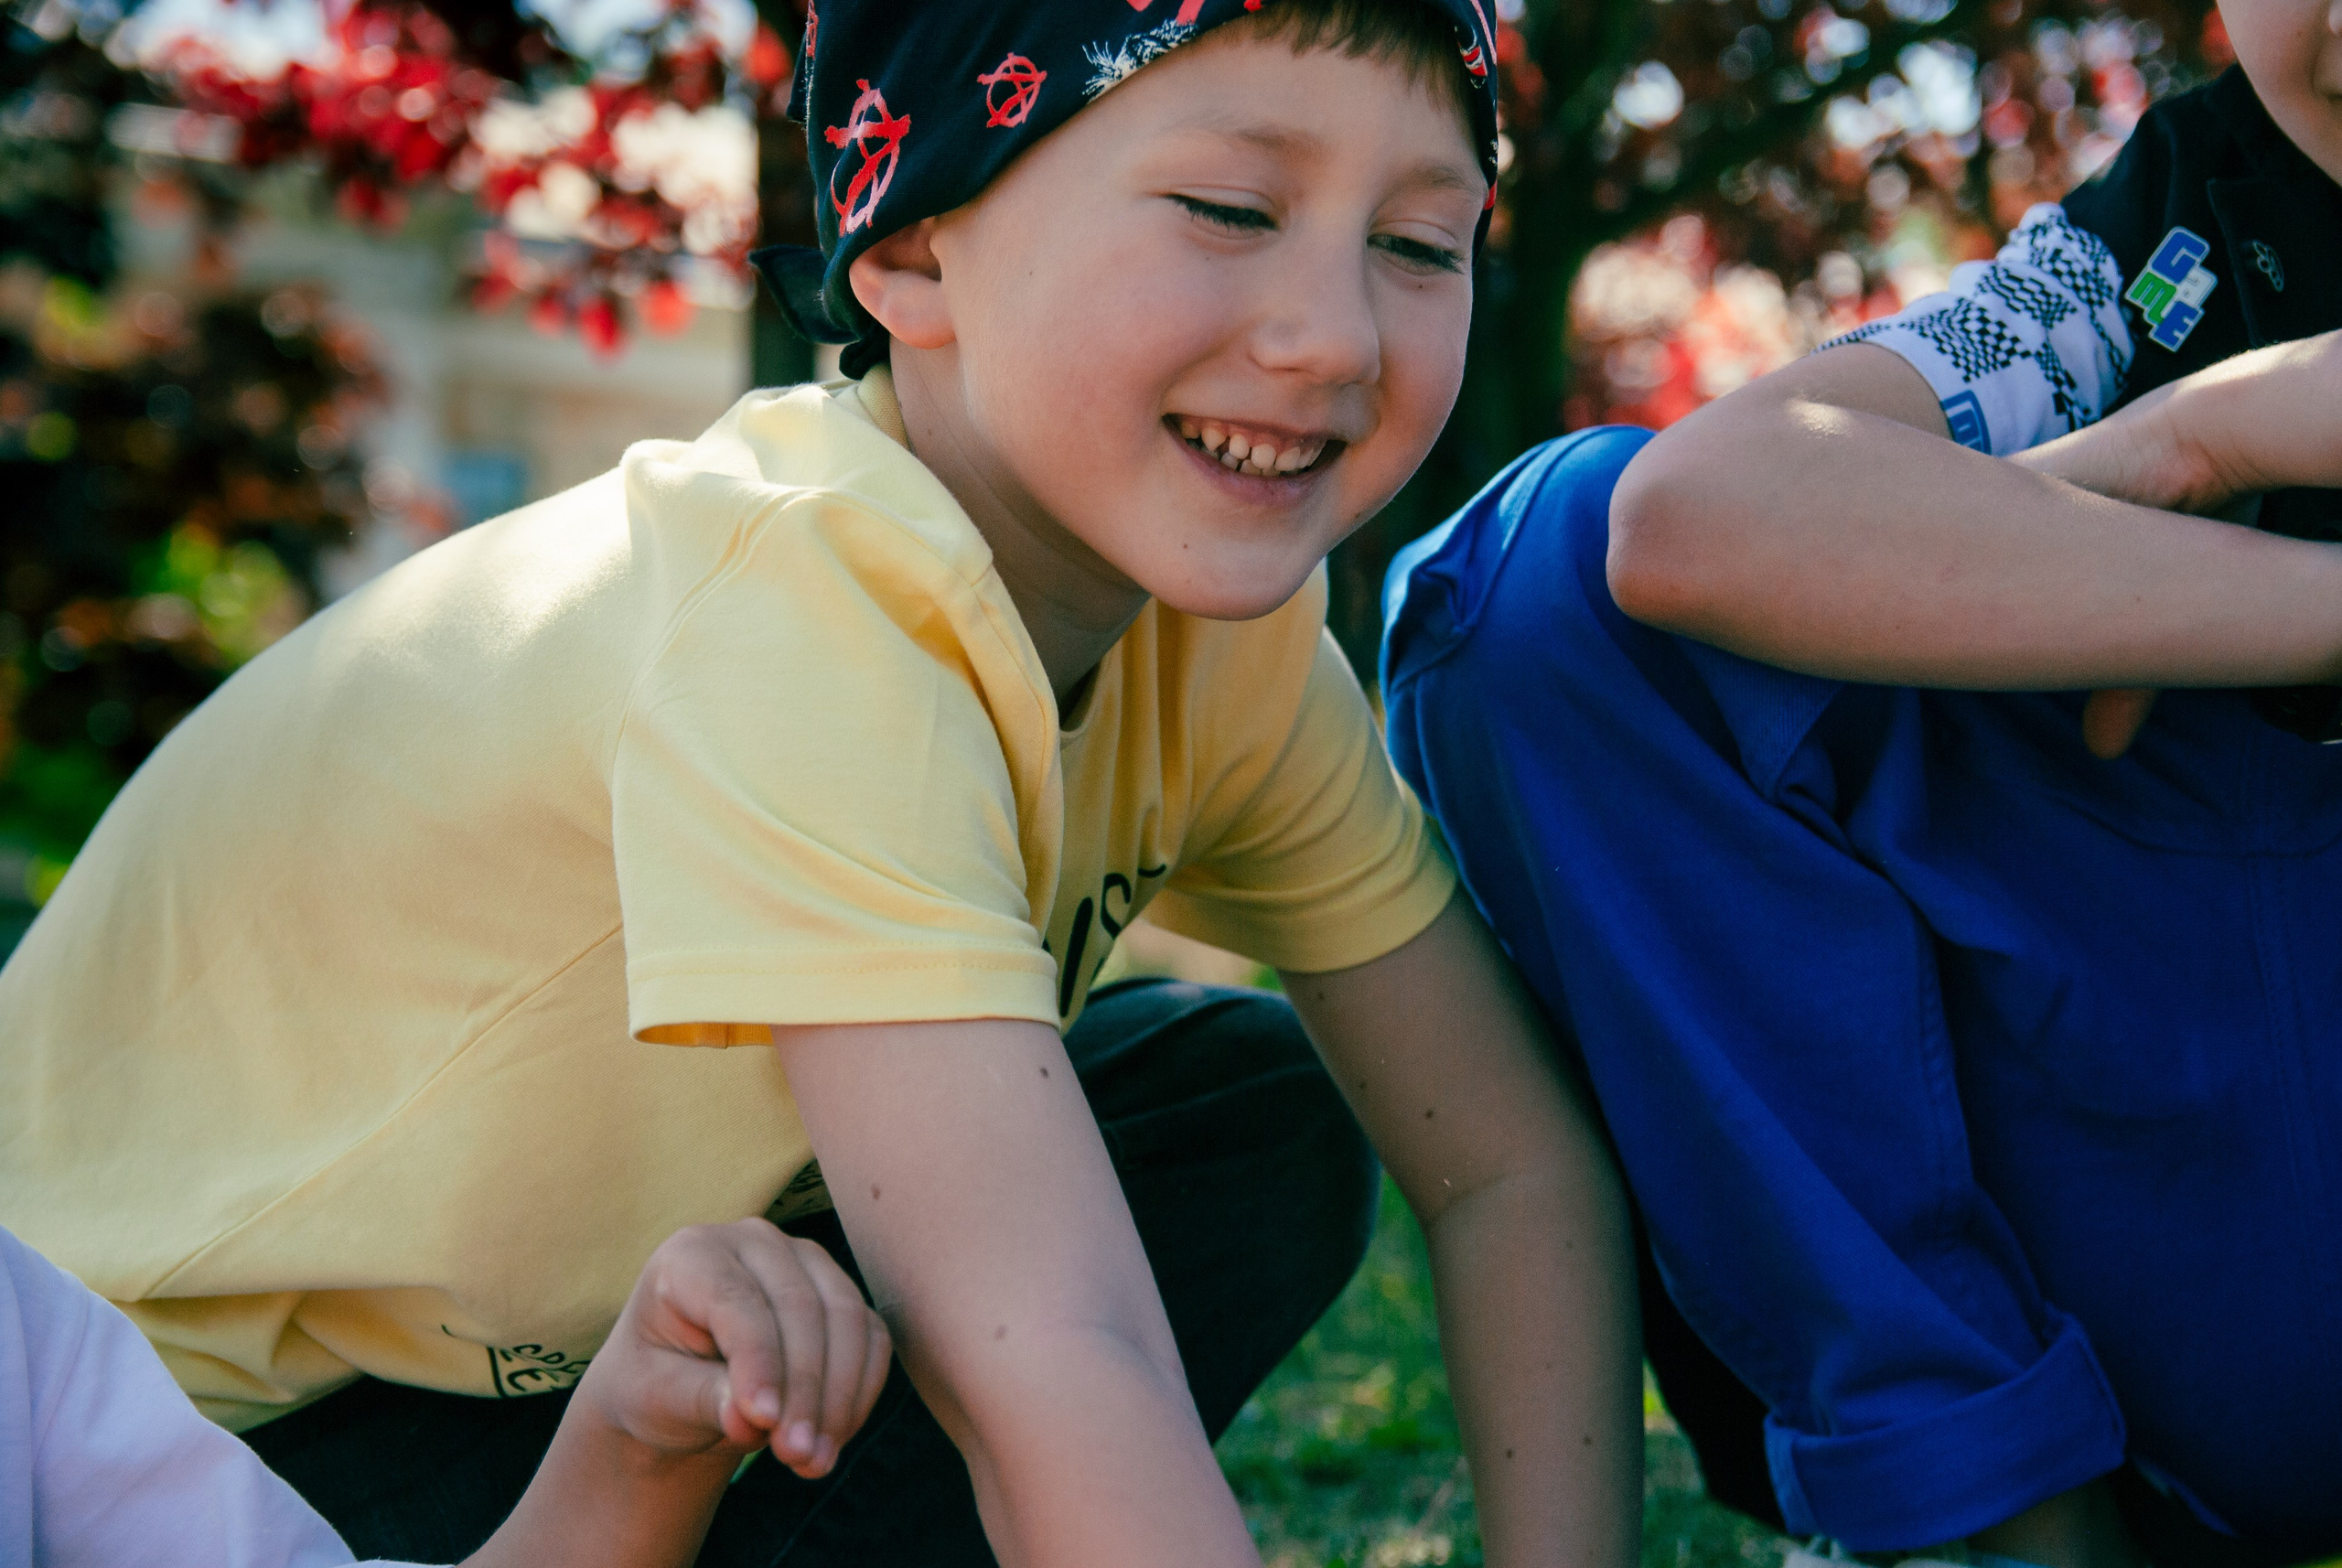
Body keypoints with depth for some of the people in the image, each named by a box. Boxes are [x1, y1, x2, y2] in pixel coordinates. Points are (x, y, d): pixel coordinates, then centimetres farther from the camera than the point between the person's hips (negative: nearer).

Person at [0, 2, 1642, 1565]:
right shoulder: (794, 619, -35)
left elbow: (1517, 1161, -9)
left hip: (569, 1322, 7)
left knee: (1258, 1128, -6)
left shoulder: (1224, 623, -10)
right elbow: (1043, 1361, -42)